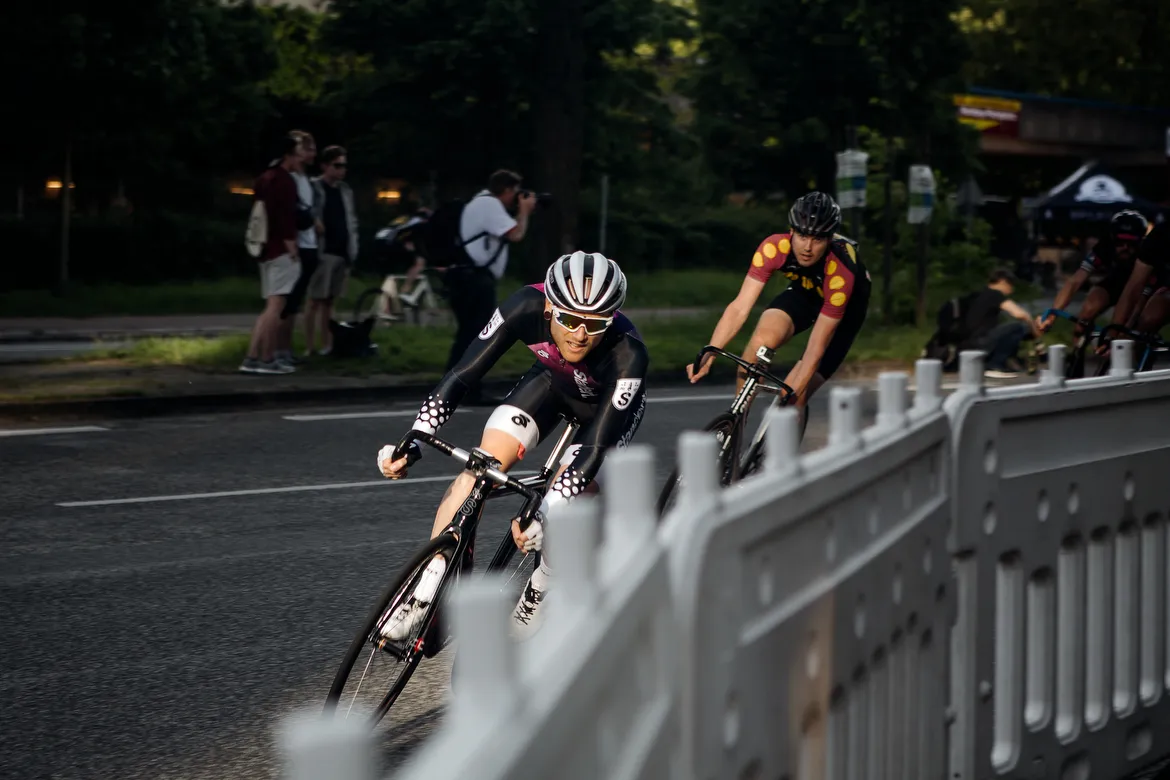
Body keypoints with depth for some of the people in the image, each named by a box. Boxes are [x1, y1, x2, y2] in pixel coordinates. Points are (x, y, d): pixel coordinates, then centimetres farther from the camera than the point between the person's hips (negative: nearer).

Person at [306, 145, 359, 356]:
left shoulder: (345, 190, 15)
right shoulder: (313, 188, -4)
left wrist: (353, 250, 10)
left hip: (342, 253, 6)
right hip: (323, 252, -6)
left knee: (330, 301, 9)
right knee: (315, 301, -7)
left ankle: (327, 345, 12)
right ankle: (309, 348, -7)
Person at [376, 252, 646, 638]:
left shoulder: (627, 355, -41)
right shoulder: (527, 307, -35)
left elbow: (595, 447, -42)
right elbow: (462, 375, -31)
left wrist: (544, 513, -52)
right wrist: (412, 442, -40)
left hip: (608, 403, -2)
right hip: (551, 381, 2)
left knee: (567, 504, -19)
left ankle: (537, 596, 9)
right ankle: (423, 599, -11)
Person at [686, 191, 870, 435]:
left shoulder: (840, 273, -40)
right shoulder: (775, 247, -33)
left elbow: (817, 346, -36)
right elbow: (740, 307, -33)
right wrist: (708, 355, -43)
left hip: (846, 304, -3)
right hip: (805, 291, 3)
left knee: (793, 397, -15)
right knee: (761, 340, -29)